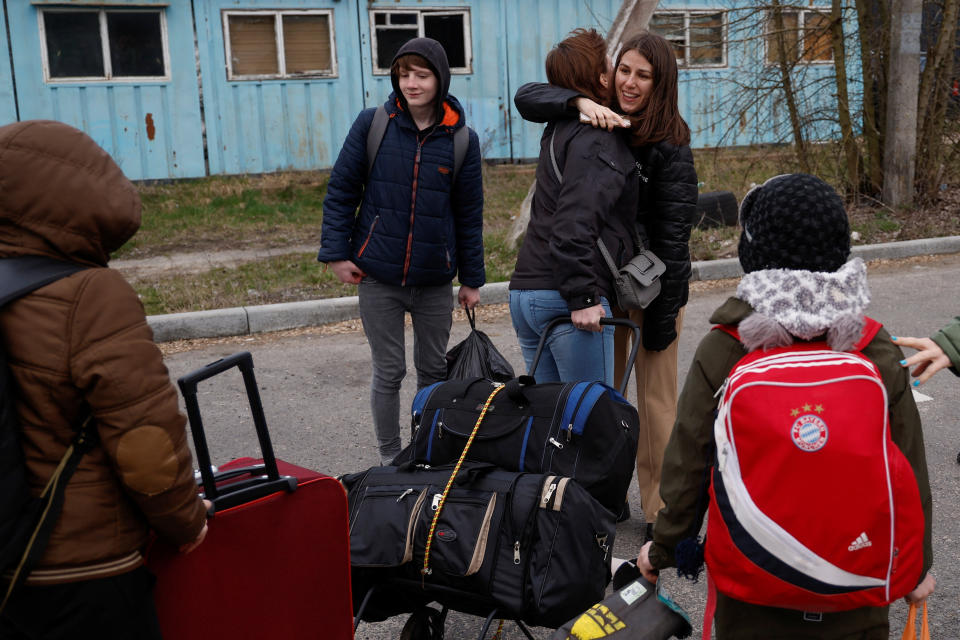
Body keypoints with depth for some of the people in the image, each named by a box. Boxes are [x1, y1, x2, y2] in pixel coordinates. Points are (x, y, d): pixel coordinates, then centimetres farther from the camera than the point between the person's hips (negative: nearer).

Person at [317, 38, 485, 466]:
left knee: (434, 370, 13)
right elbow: (341, 191, 2)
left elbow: (469, 216, 5)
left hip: (435, 281, 1)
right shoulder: (372, 124, -3)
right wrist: (335, 252, -6)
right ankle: (390, 459, 22)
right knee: (388, 373, 6)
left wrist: (471, 279, 6)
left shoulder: (461, 140, -1)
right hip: (378, 277, -1)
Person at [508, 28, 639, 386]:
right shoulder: (599, 139, -11)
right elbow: (575, 219, -21)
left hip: (524, 290, 9)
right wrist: (582, 298, -22)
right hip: (561, 297, -9)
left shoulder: (559, 129, 15)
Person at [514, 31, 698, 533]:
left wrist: (661, 317, -16)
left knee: (655, 401, 2)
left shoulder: (670, 146, -15)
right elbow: (527, 97, -7)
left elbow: (673, 237, -16)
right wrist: (579, 103, -26)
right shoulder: (601, 121, 0)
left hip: (652, 285, -5)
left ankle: (661, 510, 15)